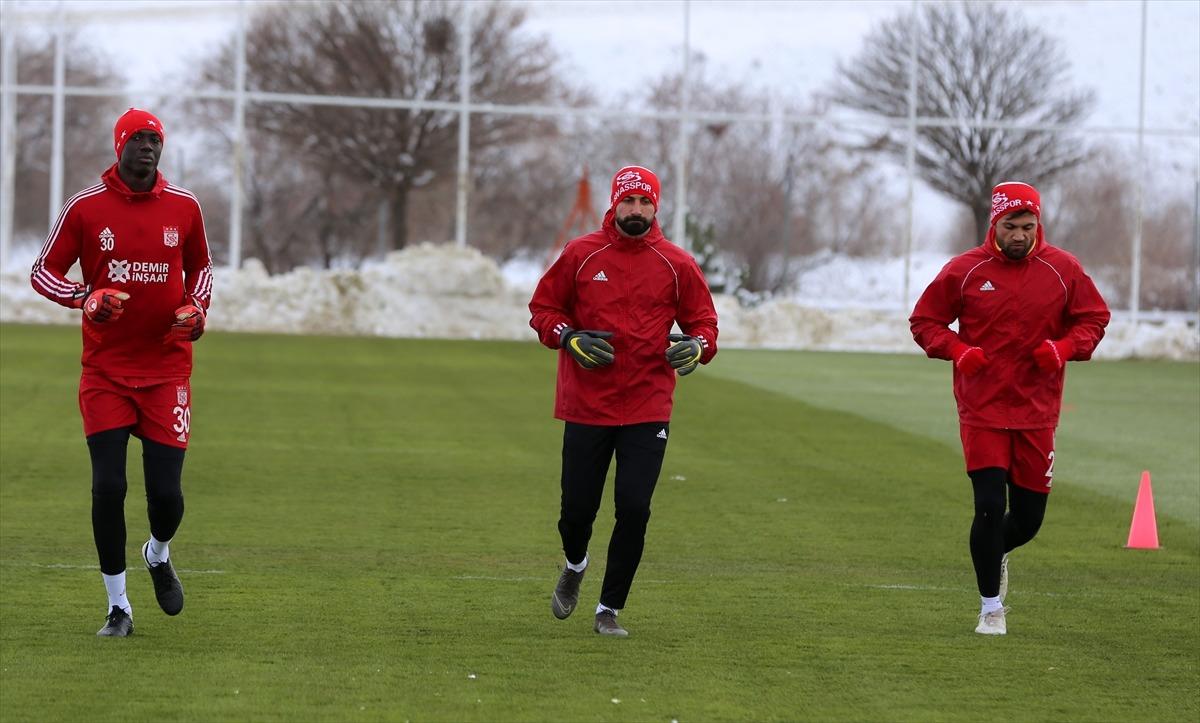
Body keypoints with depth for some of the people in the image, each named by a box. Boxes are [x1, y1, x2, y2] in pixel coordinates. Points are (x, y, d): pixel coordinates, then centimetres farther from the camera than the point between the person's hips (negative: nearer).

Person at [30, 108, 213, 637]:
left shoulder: (184, 207, 4)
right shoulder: (85, 207, -2)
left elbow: (200, 267, 20)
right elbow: (43, 272, 3)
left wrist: (196, 307, -1)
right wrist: (86, 298, -16)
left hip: (166, 370, 1)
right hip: (105, 370, -1)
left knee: (165, 490, -4)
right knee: (108, 486, -7)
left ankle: (159, 555, 33)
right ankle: (118, 606, 7)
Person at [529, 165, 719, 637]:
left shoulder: (677, 265, 3)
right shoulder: (581, 255, 2)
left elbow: (703, 321, 10)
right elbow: (542, 307, 9)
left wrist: (698, 347, -13)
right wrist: (568, 338, -10)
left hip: (647, 410, 0)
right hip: (586, 407, 0)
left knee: (634, 511, -8)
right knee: (577, 508, 4)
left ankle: (609, 610, 7)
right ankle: (575, 567, 39)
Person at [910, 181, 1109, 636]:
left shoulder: (1063, 270, 1)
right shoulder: (965, 270, -2)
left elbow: (1094, 318, 9)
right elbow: (924, 320, 5)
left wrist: (1064, 348, -11)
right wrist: (958, 351, -13)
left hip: (1037, 412, 2)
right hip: (981, 410, -2)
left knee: (1028, 518, 7)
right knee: (990, 507, -10)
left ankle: (996, 553, 43)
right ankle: (991, 609, 4)